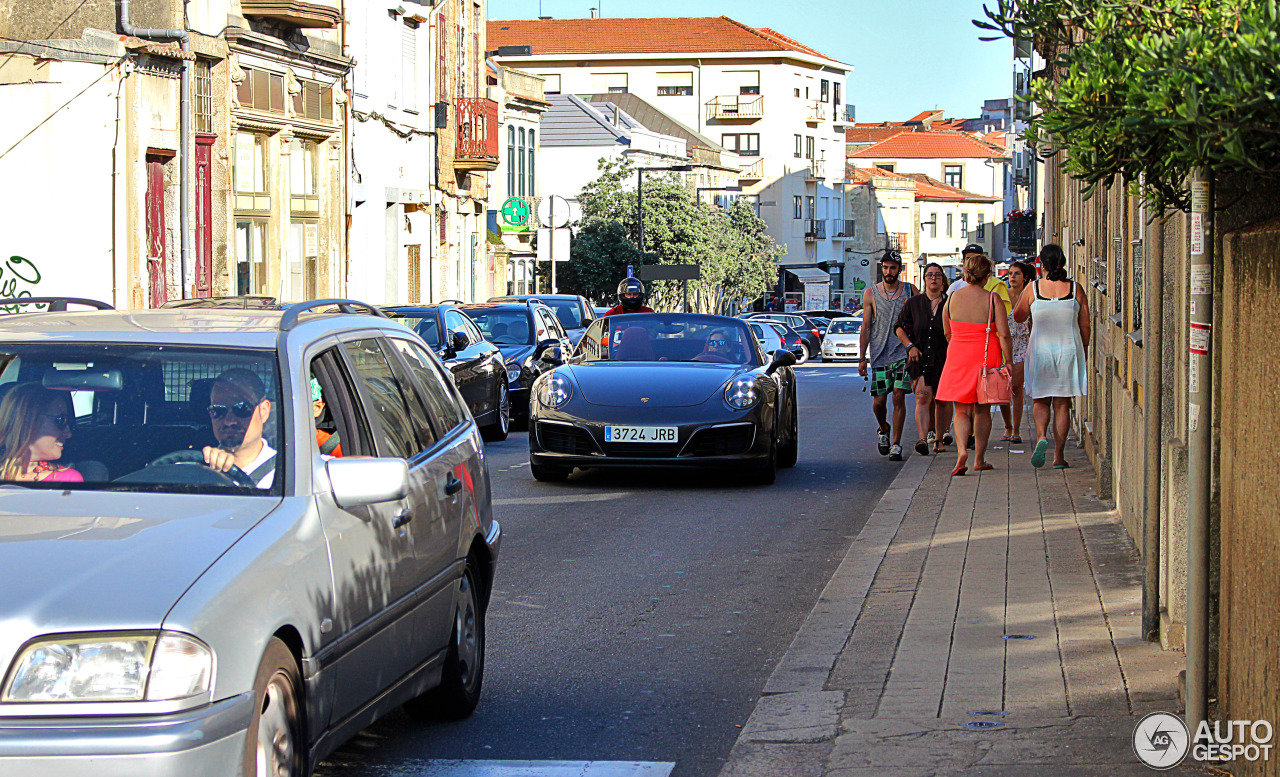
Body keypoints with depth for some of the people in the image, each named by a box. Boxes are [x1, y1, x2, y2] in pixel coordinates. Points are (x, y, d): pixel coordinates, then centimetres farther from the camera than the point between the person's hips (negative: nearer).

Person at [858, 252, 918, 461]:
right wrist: (862, 358, 5)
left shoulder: (910, 291, 6)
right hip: (879, 355, 1)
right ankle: (884, 429, 32)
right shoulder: (871, 294, 6)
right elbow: (866, 328, 8)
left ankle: (896, 444, -5)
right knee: (879, 401, 1)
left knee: (899, 397, -10)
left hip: (903, 353, -1)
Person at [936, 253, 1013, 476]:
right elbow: (1004, 335, -13)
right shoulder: (992, 299, -9)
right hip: (986, 357, -1)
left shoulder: (952, 298, -1)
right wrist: (1008, 363, -5)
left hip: (958, 357, 1)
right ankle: (979, 459, 18)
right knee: (982, 410, 14)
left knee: (962, 410, 6)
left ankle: (961, 449, -20)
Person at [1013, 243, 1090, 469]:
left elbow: (1018, 317, 8)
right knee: (1062, 404, 8)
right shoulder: (1075, 289, -3)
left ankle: (1041, 436, -17)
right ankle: (1058, 456, 6)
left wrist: (1021, 296, 21)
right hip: (1069, 349, 1)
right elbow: (1085, 326, 2)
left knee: (1040, 400, 12)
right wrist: (1082, 351, 15)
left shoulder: (1033, 288, -6)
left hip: (1040, 349, -1)